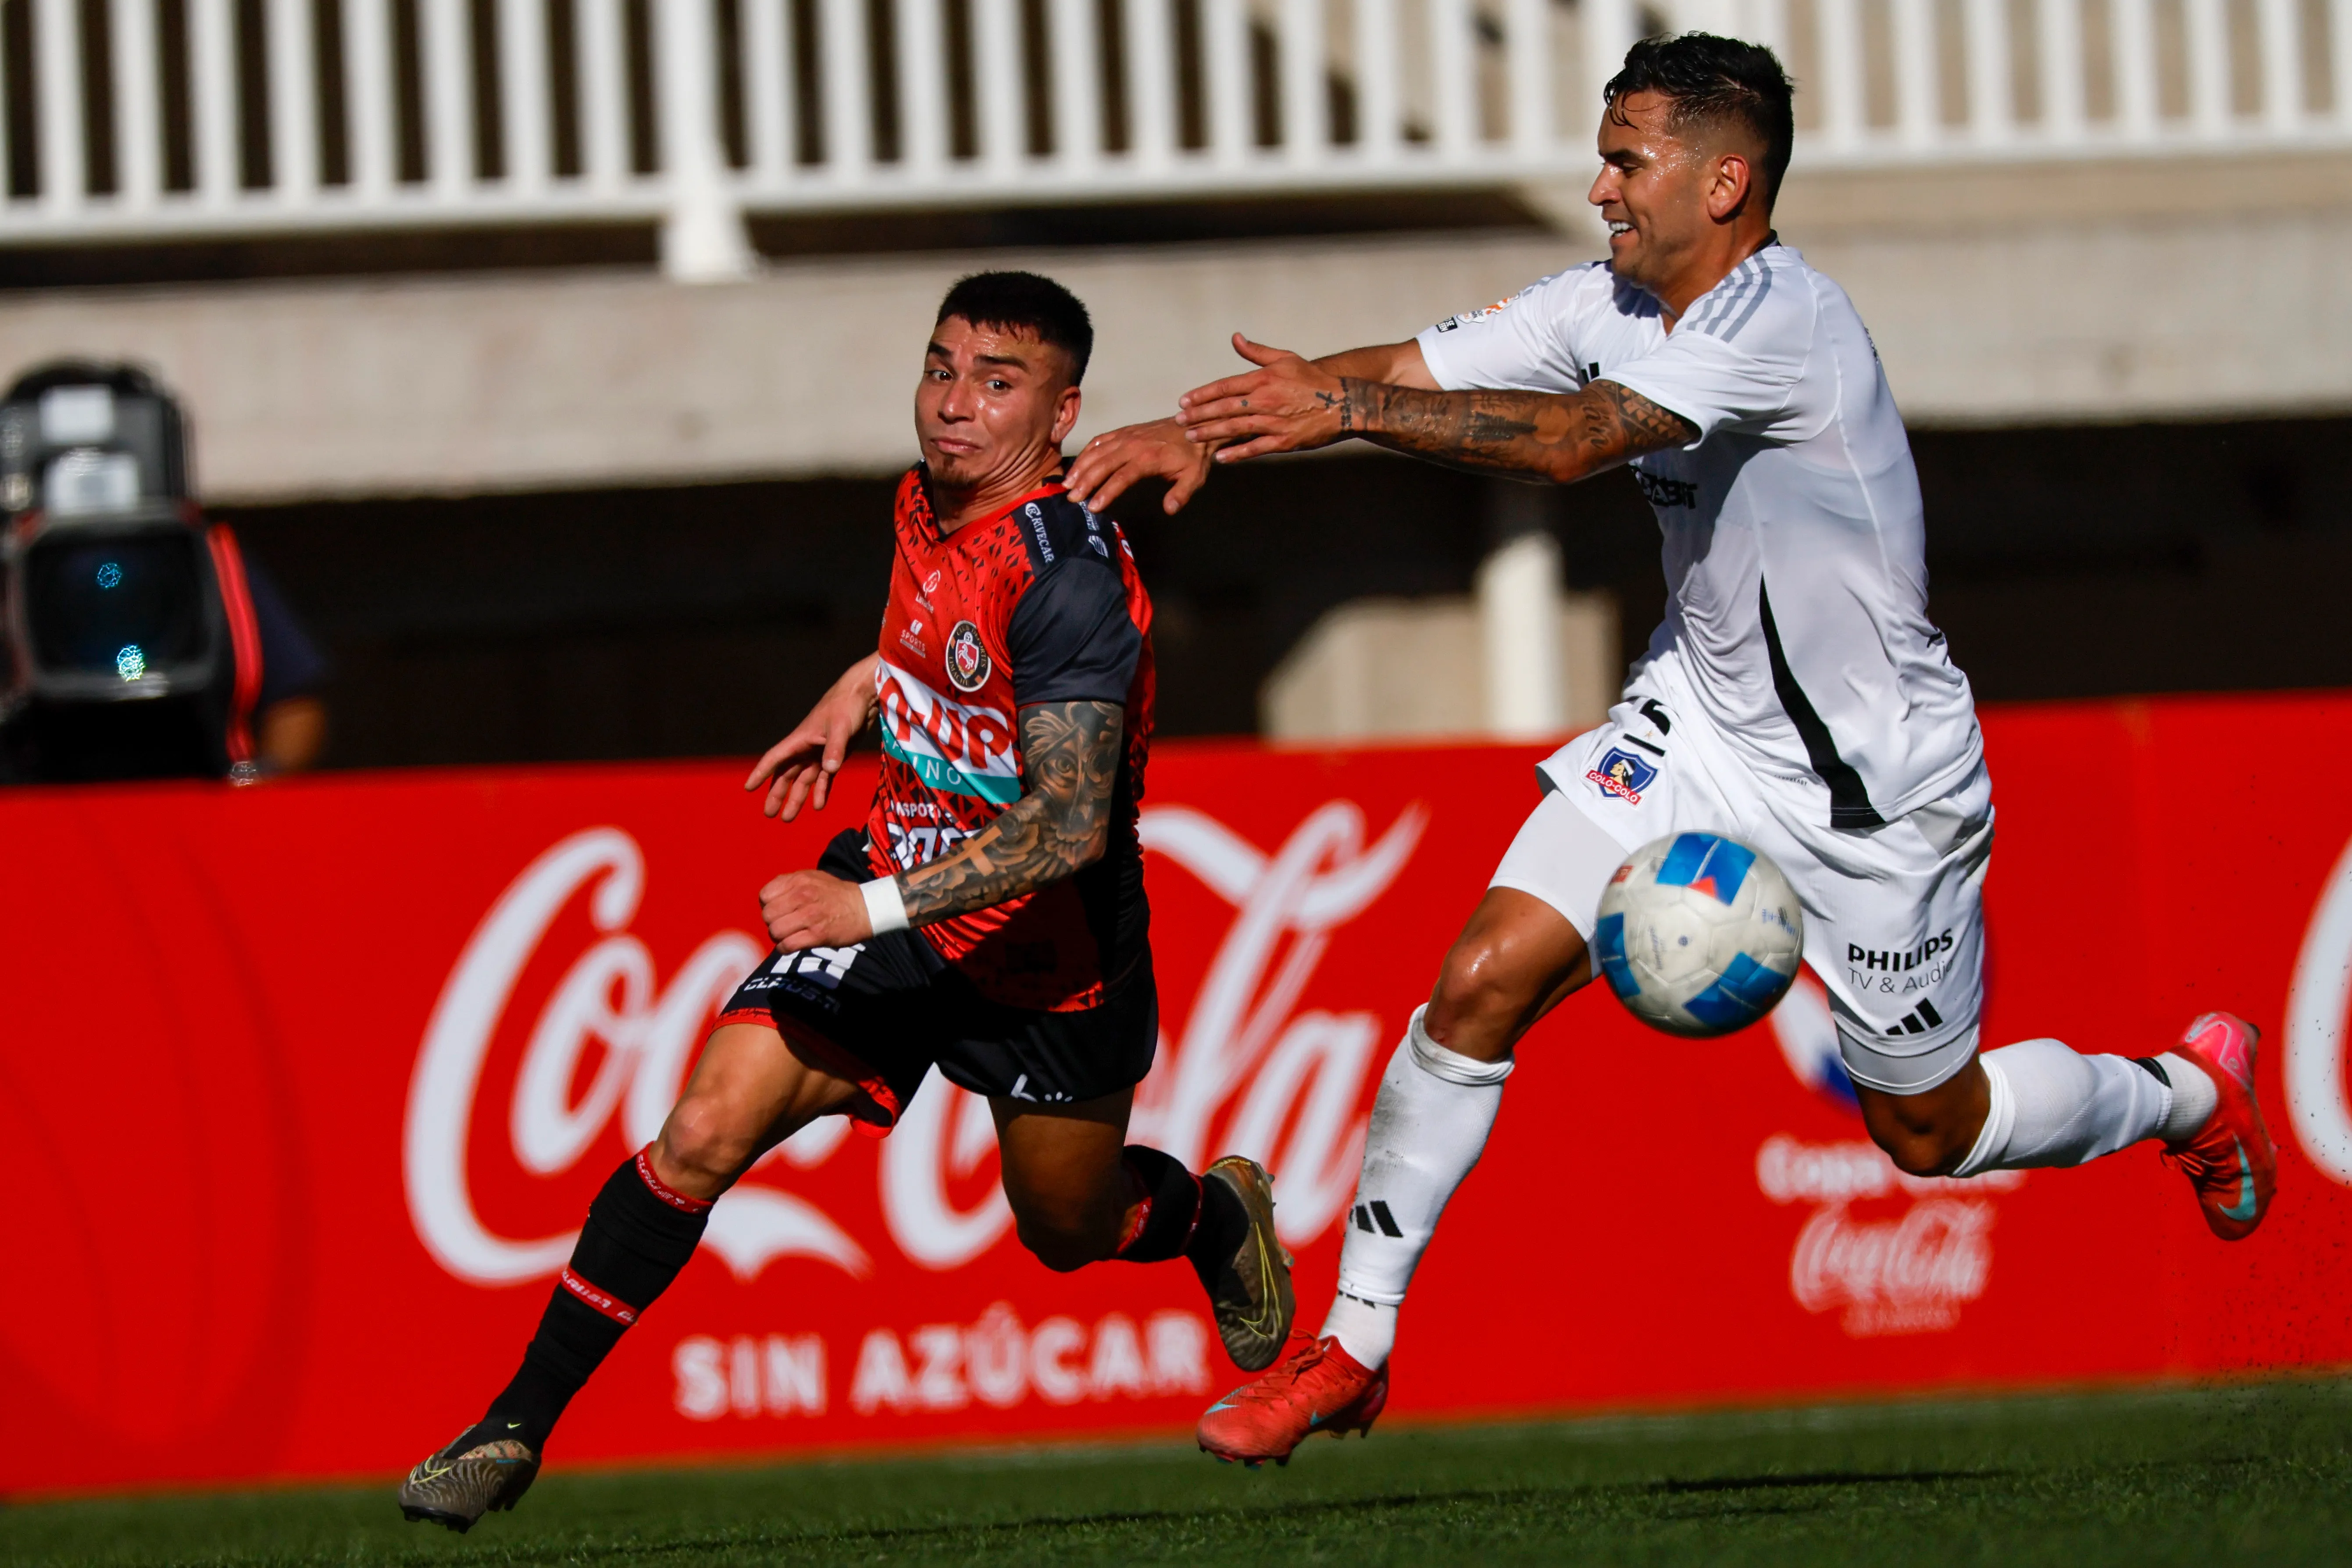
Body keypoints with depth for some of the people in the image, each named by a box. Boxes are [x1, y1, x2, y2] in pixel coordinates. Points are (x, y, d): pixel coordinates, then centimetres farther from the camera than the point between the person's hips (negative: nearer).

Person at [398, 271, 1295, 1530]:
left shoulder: (1071, 577, -27)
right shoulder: (927, 500, -3)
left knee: (1070, 1234, 15)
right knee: (704, 1133, -12)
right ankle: (515, 1431, -10)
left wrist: (874, 907, -35)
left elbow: (1068, 827, -33)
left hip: (1050, 956, -5)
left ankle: (1216, 1215, 51)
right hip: (898, 888, 5)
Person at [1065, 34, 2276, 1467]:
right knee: (1481, 983, -11)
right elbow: (1405, 373, -8)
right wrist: (1209, 431, -23)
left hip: (1876, 785, -6)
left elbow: (1578, 439, -40)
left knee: (1933, 1132, 10)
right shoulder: (1611, 305, -6)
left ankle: (2190, 1087, 40)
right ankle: (1353, 1349, -2)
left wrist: (1345, 410, -47)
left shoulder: (1786, 320, -29)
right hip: (1702, 715, 6)